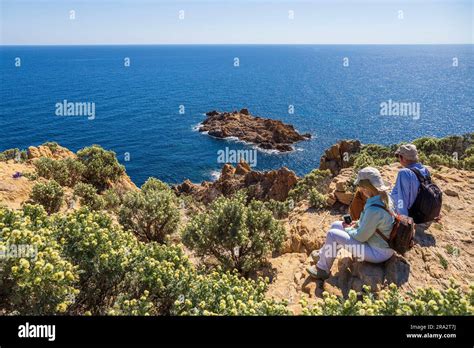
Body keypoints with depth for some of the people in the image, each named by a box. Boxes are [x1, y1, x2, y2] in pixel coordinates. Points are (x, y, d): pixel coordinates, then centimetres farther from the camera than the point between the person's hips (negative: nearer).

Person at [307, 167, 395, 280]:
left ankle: (322, 270, 10)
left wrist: (348, 229, -4)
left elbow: (360, 237, -23)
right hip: (383, 243, 9)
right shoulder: (385, 197, -6)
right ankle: (323, 254, 34)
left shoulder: (374, 209, -34)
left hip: (378, 253, -9)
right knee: (336, 225, 12)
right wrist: (357, 224, 3)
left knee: (332, 234, -11)